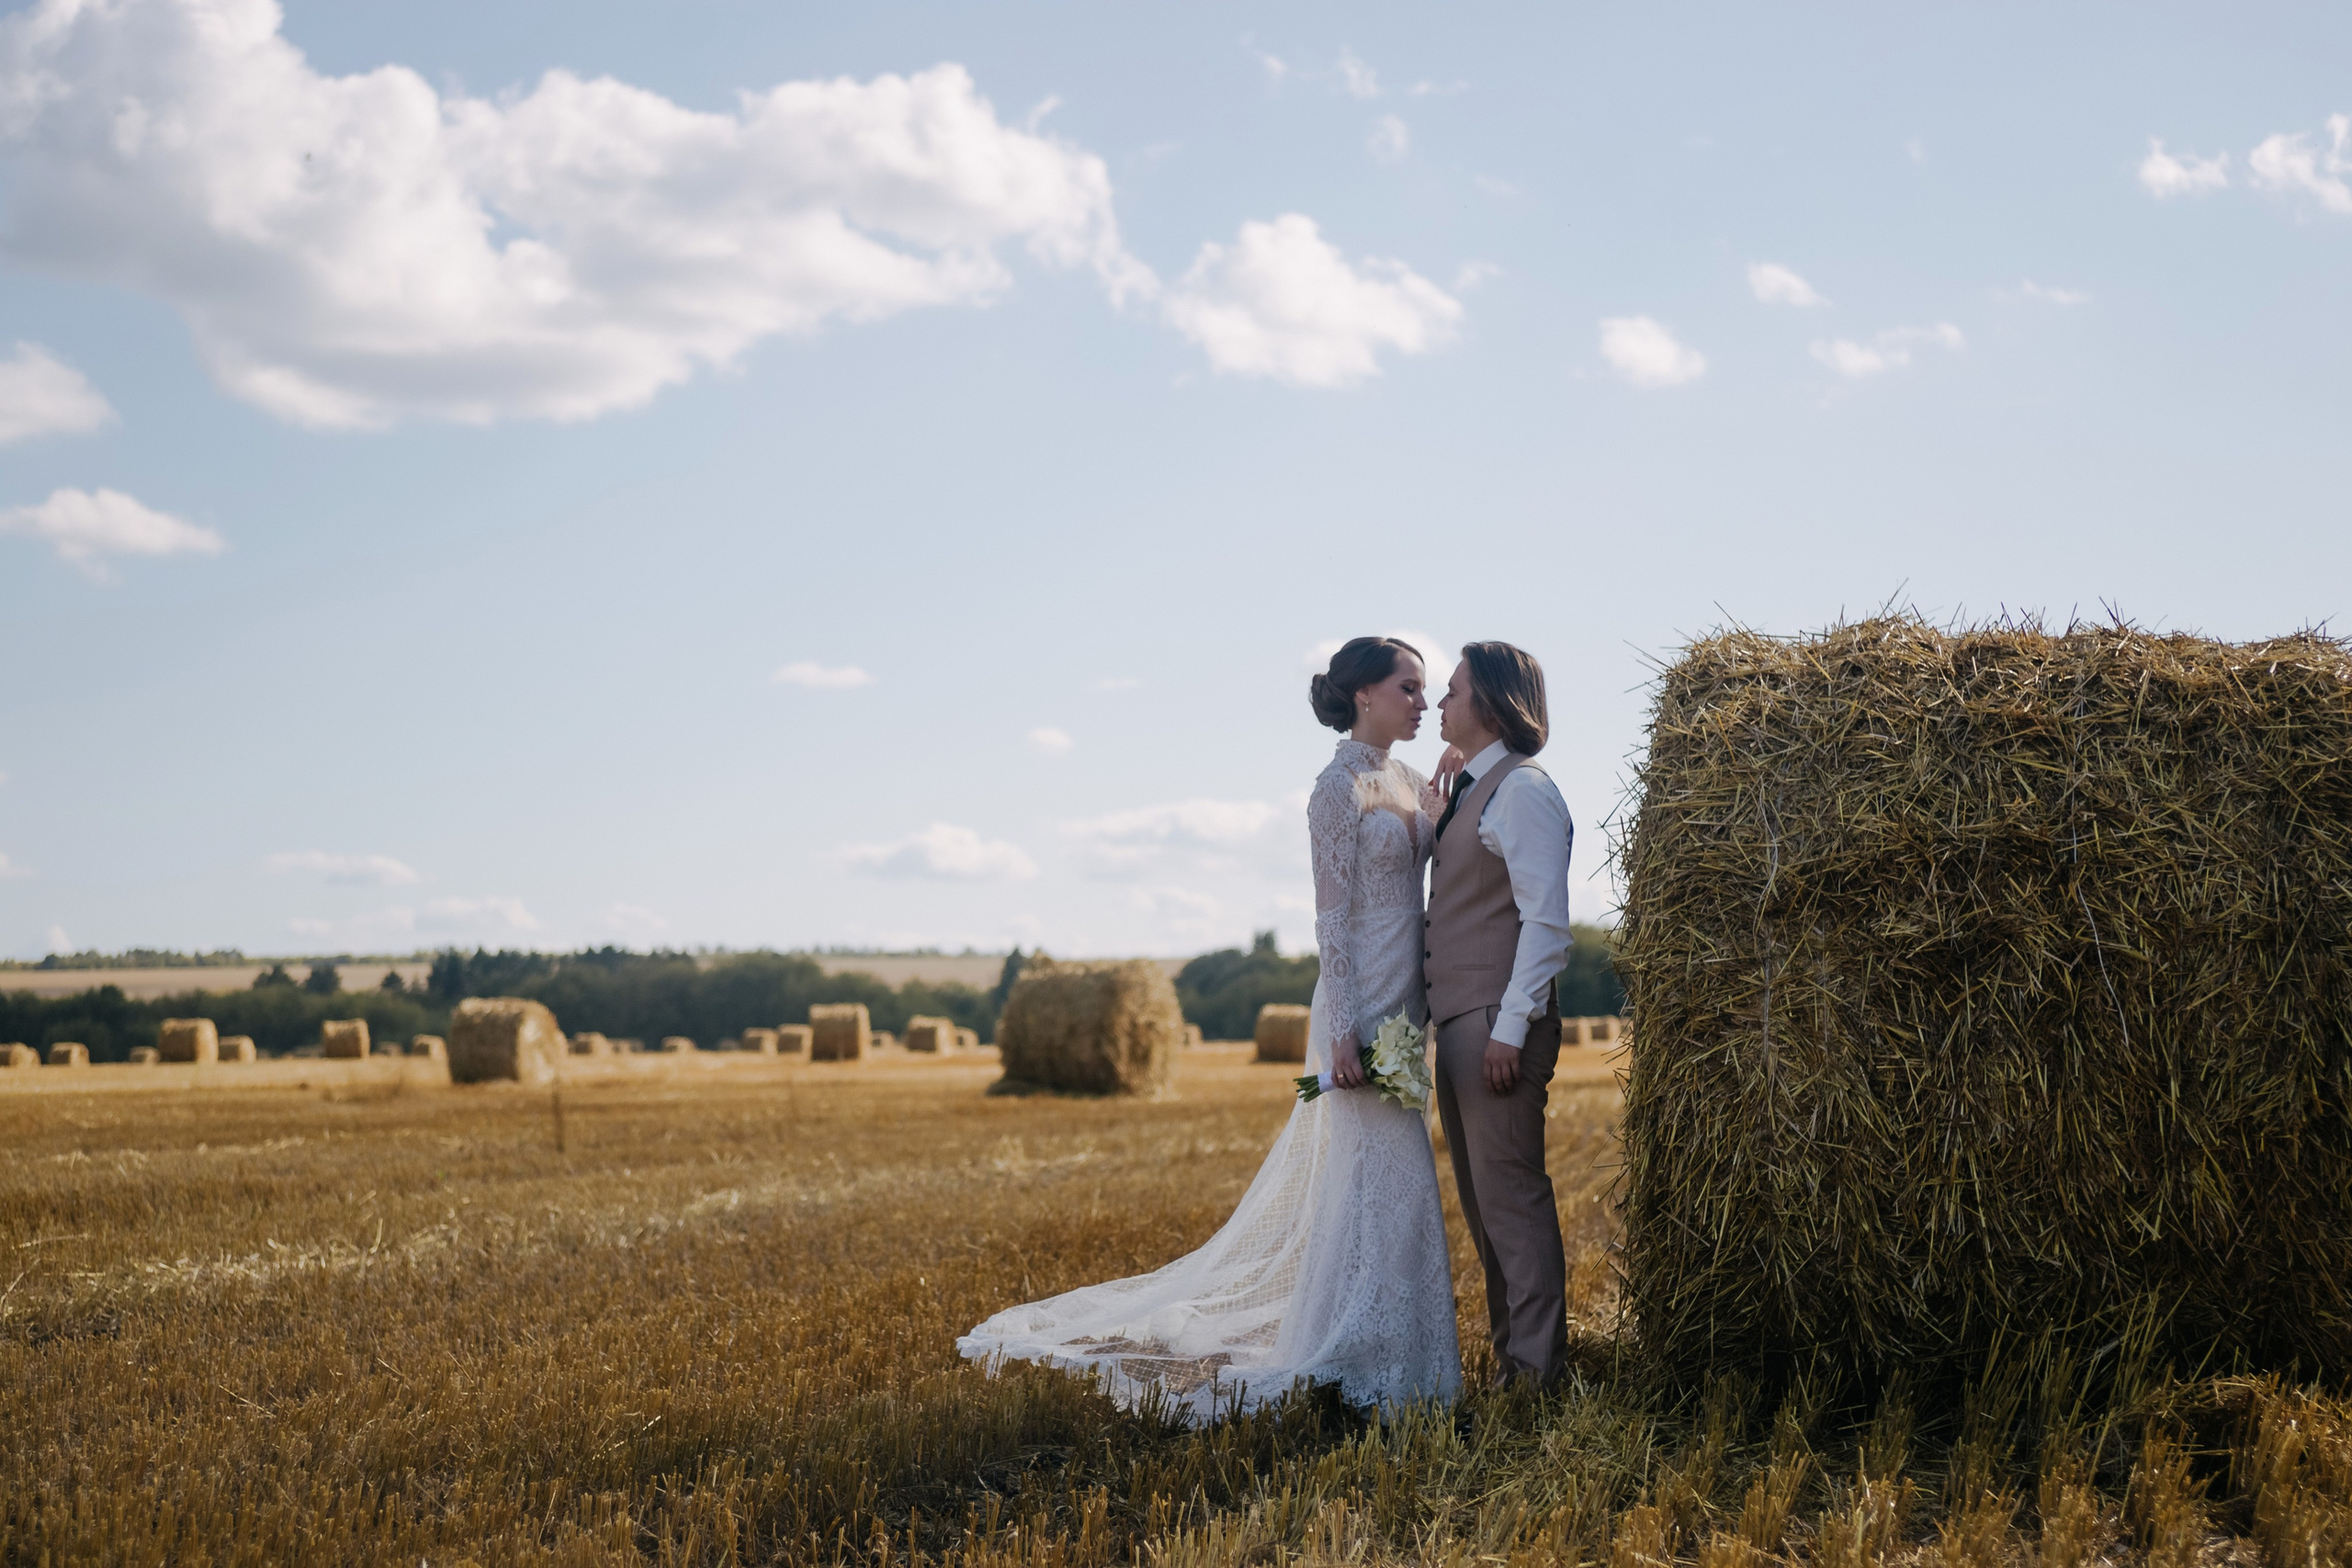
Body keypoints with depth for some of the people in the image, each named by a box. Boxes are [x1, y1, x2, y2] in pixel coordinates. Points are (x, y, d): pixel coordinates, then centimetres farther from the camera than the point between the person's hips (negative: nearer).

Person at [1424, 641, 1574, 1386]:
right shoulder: (1464, 790, 18)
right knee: (1480, 1199, 14)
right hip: (1456, 1019, 10)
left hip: (1497, 1020, -10)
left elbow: (1545, 920, -17)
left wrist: (1511, 1027, -20)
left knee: (1510, 1193, -8)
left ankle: (1536, 1370, -4)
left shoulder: (1522, 789, -10)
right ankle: (1509, 1347, 22)